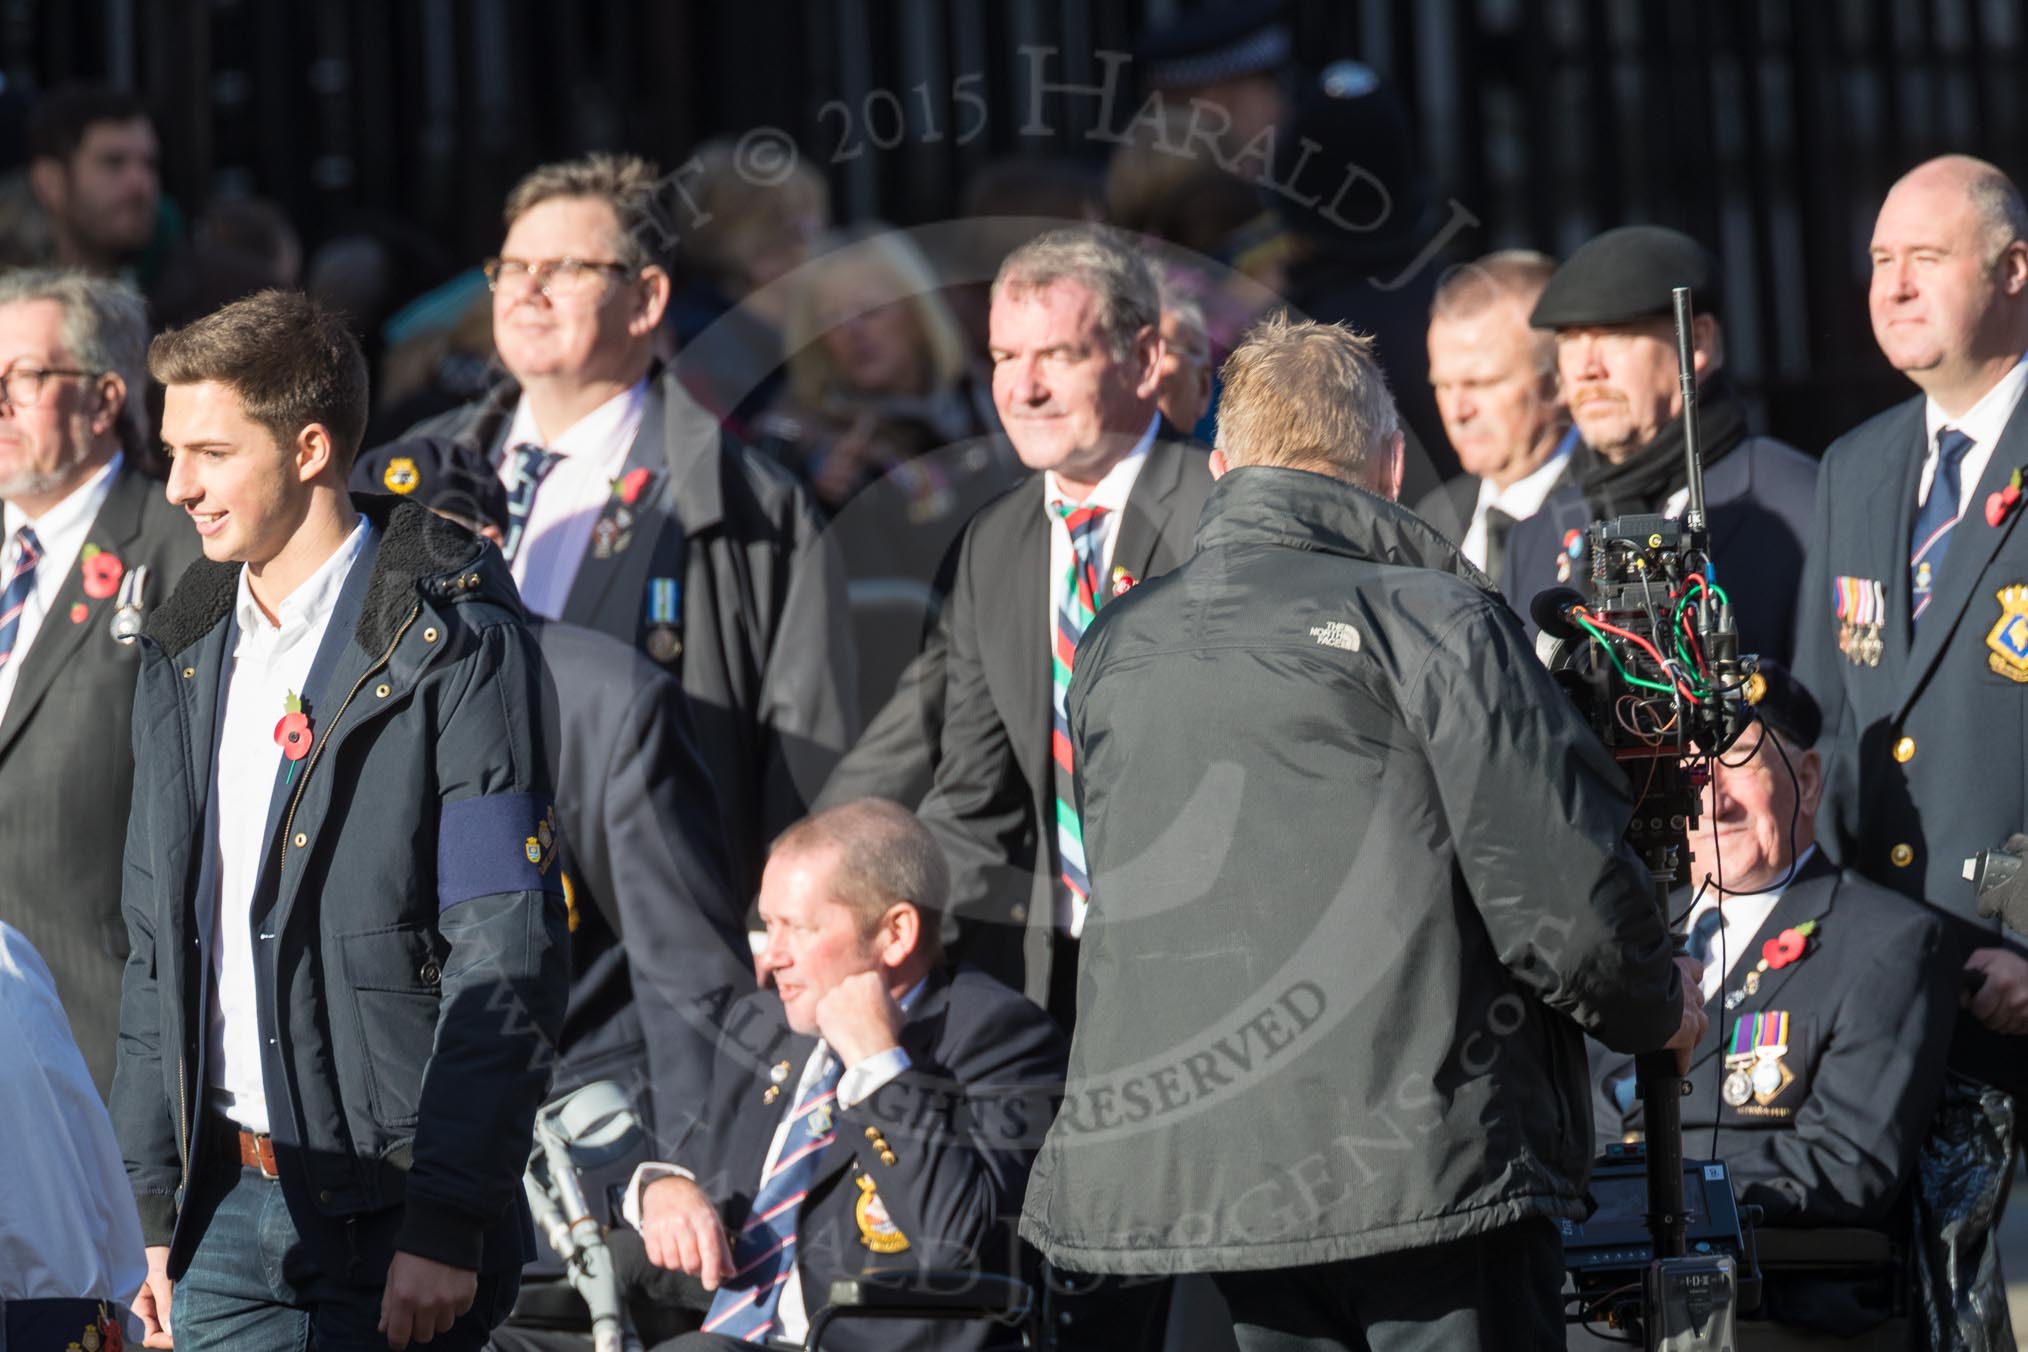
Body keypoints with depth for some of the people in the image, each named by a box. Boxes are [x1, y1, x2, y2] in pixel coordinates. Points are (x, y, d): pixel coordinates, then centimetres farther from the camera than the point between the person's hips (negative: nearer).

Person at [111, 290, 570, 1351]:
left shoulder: (455, 650, -9)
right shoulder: (186, 655, 13)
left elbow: (509, 964, -13)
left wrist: (445, 1223, -18)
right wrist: (157, 1211, 12)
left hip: (388, 1220, -6)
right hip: (228, 1209, 6)